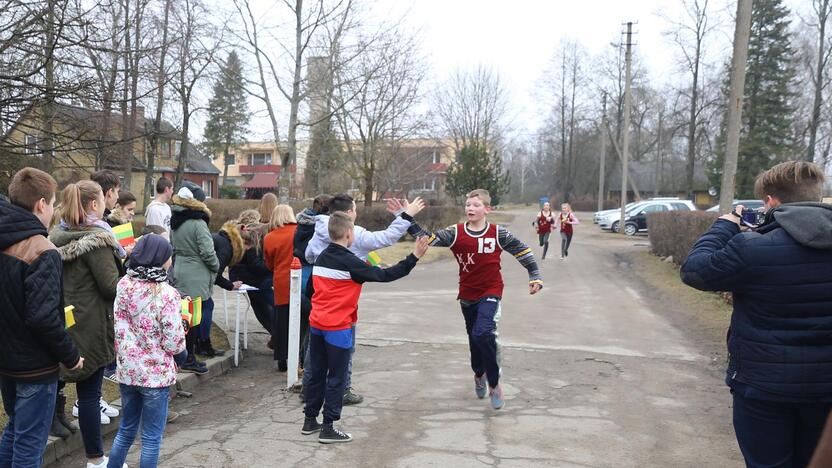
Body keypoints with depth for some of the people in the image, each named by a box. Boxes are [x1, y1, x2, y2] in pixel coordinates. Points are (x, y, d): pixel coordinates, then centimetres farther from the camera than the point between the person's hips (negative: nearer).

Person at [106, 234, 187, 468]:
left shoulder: (124, 285, -3)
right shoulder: (166, 293, -20)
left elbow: (119, 327, 3)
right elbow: (173, 341, -17)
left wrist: (125, 356, 15)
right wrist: (181, 353, 3)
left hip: (127, 369, 6)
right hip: (155, 373, -5)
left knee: (126, 429, 23)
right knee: (151, 437, 8)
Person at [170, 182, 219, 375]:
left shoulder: (175, 221, 7)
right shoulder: (198, 223, -17)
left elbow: (173, 249, 15)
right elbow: (207, 252, -18)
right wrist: (216, 267, -2)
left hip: (179, 273, 8)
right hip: (195, 278, -8)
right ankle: (188, 360, 8)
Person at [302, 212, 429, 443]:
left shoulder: (321, 259, 8)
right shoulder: (350, 262, -14)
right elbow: (385, 275, -17)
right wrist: (414, 257, -14)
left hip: (316, 325, 7)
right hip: (338, 328, -7)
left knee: (316, 373, 15)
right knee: (336, 378, 2)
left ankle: (310, 420, 23)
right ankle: (328, 428, 5)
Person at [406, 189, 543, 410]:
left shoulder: (498, 233, -9)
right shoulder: (456, 233, -6)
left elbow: (522, 250, 1)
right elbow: (430, 239, -19)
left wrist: (535, 276, 0)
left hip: (490, 293, -3)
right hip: (467, 295, 3)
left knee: (483, 335, -23)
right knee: (474, 339, 18)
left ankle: (494, 384, -4)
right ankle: (479, 375, 48)